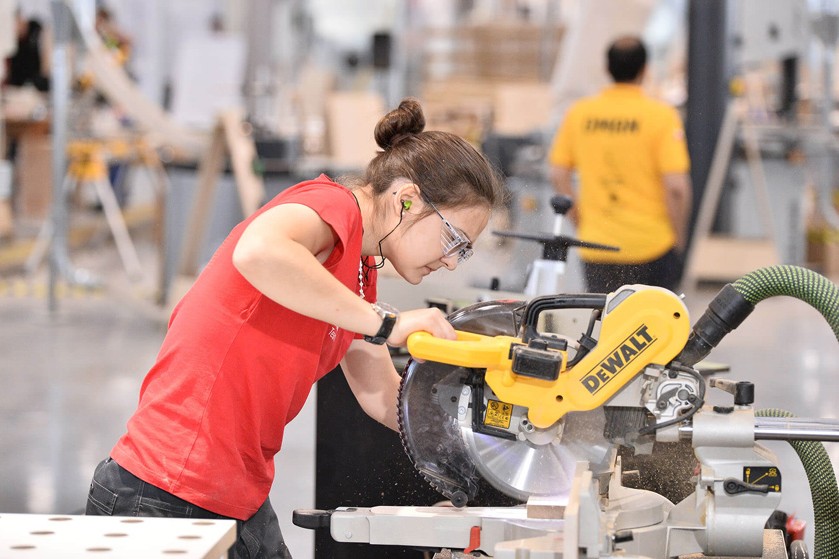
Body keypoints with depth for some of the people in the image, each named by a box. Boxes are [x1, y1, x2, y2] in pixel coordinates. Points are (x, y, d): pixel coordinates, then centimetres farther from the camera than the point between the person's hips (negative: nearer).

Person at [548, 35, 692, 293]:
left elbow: (558, 176, 6)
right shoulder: (662, 116, -9)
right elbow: (676, 187, -14)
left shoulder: (578, 113, 3)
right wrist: (679, 240, -1)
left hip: (595, 248, 3)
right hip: (652, 247, -3)